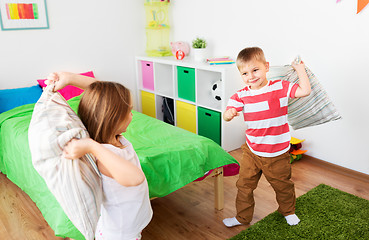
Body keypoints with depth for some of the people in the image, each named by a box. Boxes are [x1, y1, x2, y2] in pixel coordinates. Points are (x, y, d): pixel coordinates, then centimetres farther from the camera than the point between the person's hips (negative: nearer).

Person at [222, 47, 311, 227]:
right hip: (251, 151, 2)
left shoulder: (280, 87, -9)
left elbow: (305, 91, -14)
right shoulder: (241, 96, -5)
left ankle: (288, 211, 48)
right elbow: (227, 115, -11)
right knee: (244, 185, 10)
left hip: (277, 153, -1)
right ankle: (243, 217, 32)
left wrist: (300, 69, -9)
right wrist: (229, 113, -33)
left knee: (283, 185, 19)